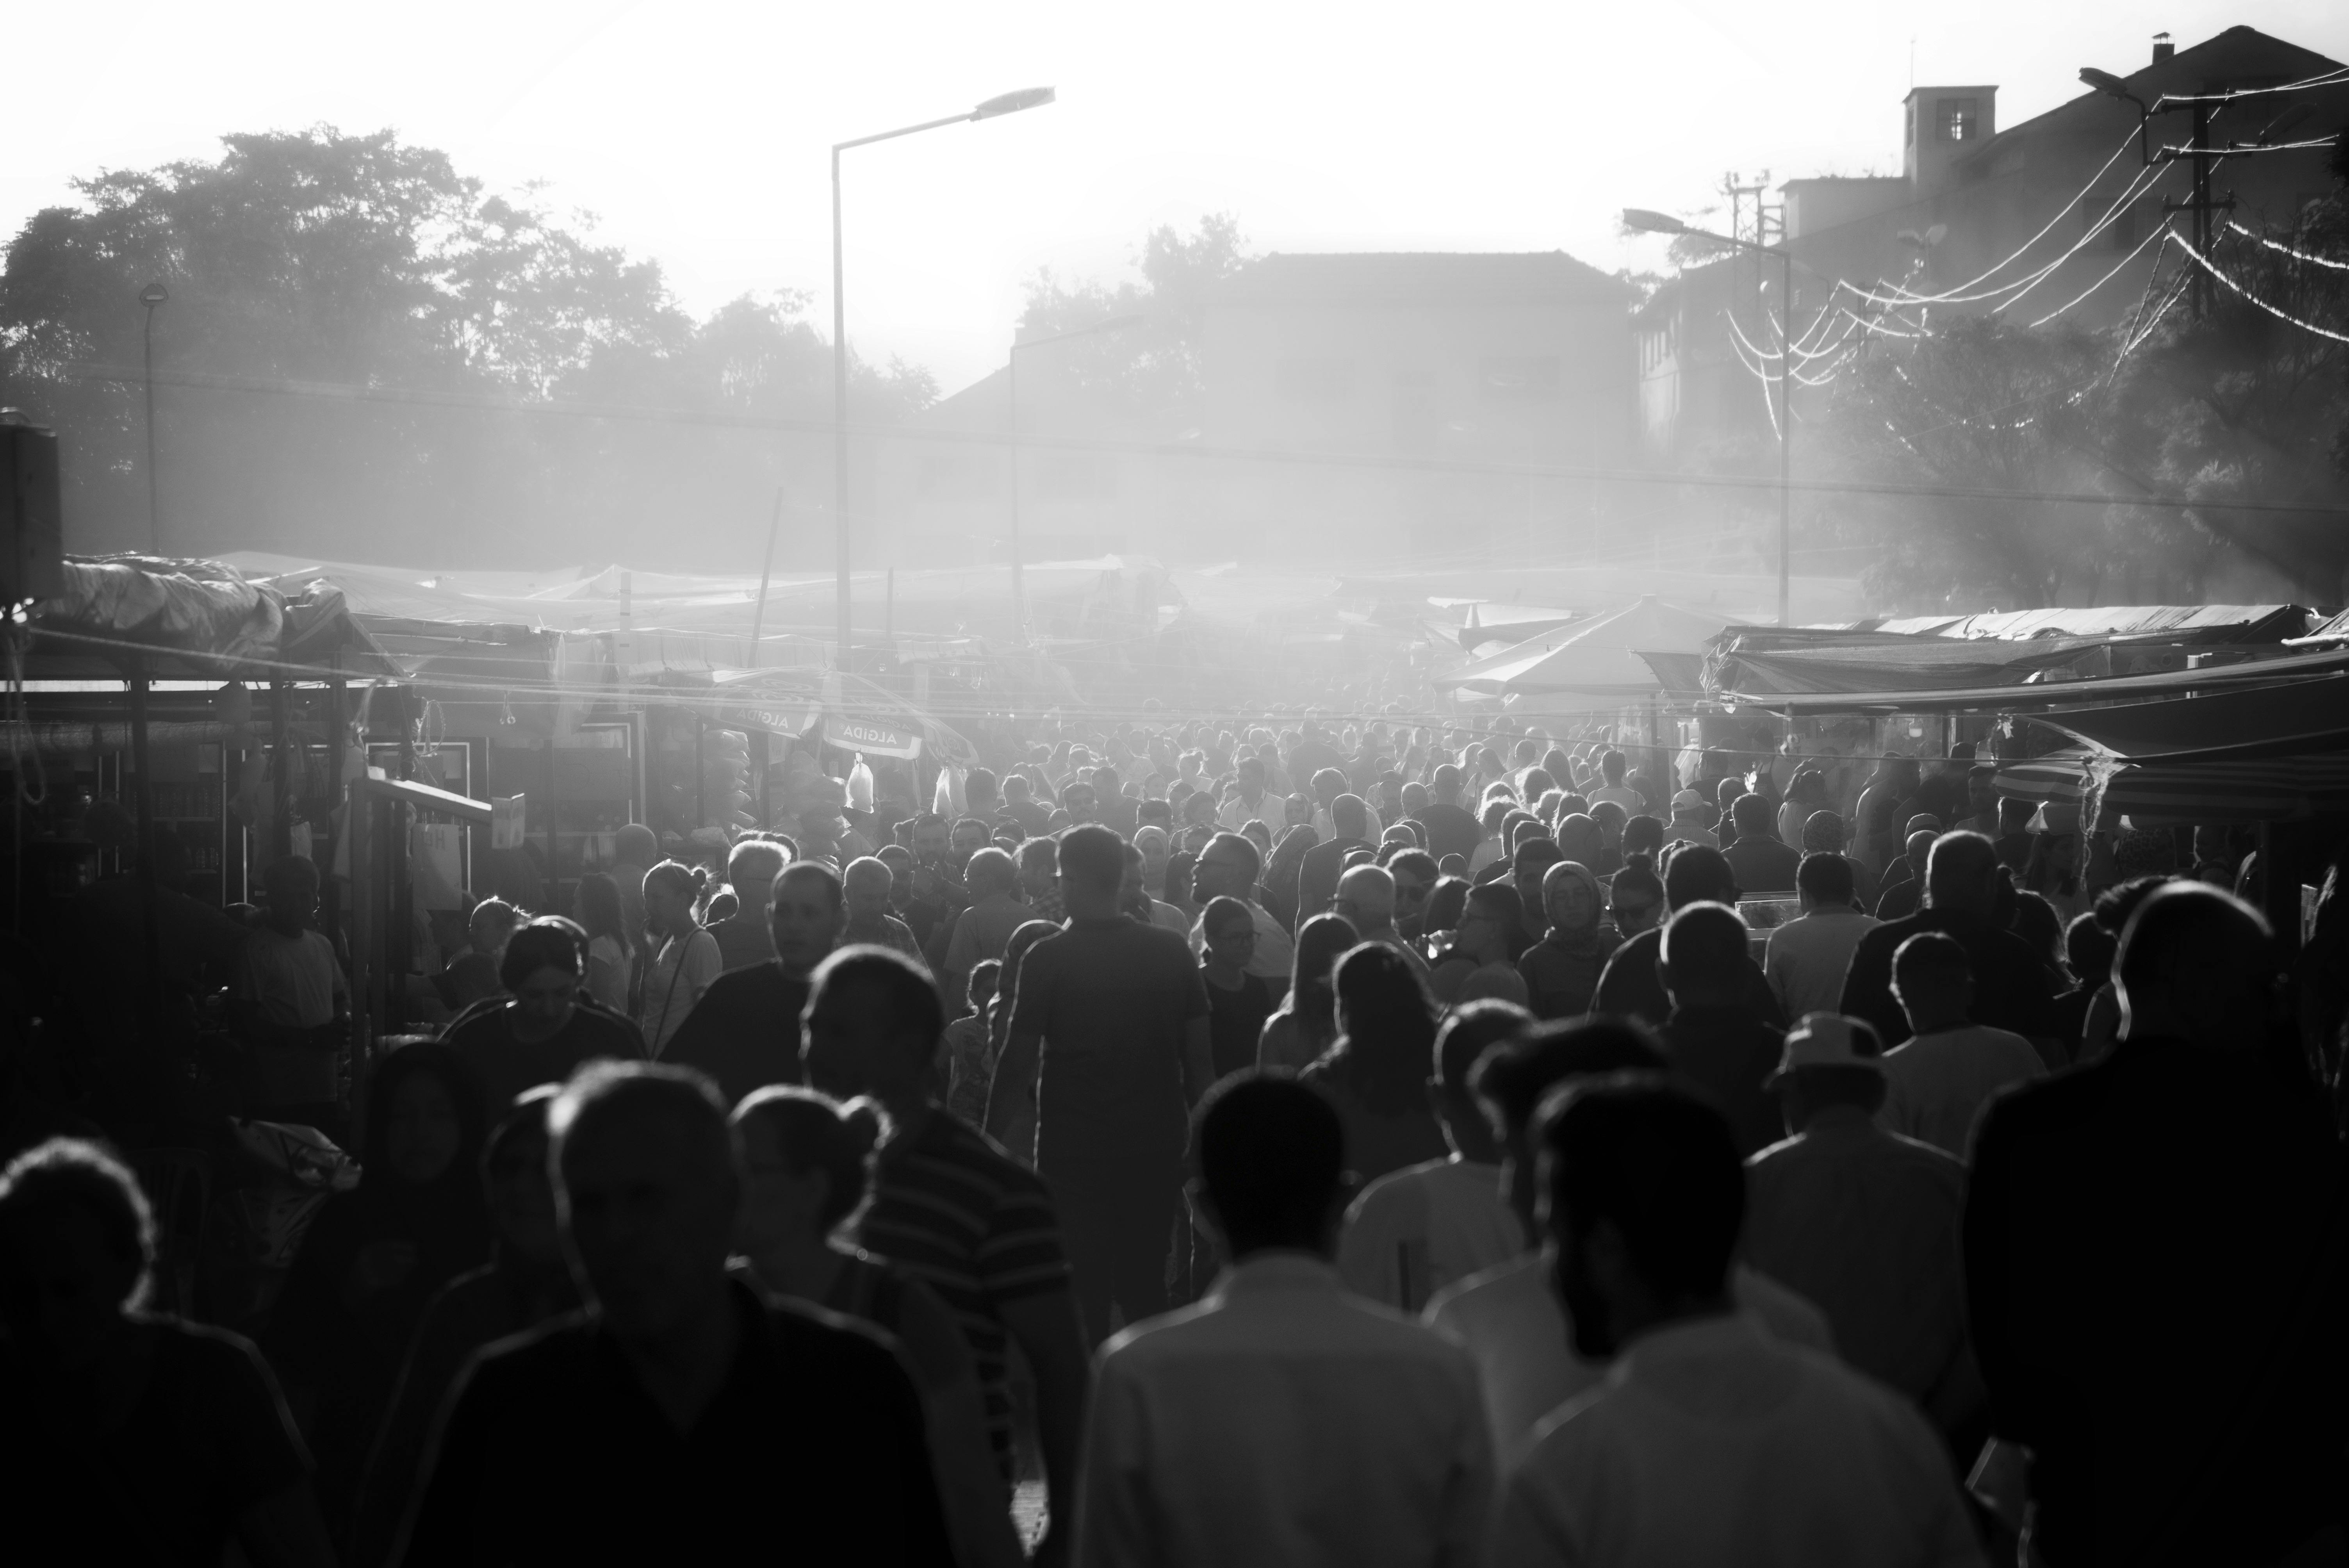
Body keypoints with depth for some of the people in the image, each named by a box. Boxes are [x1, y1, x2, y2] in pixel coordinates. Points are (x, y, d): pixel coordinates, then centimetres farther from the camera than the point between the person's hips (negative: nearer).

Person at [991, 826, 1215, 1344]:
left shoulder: (1047, 960, -9)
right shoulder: (1172, 952, 1)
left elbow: (1018, 1065, -9)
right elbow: (1200, 1061, 3)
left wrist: (990, 1140, 0)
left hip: (1073, 1151, -3)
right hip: (1156, 1147, 3)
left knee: (1084, 1298, 4)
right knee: (1146, 1289, 15)